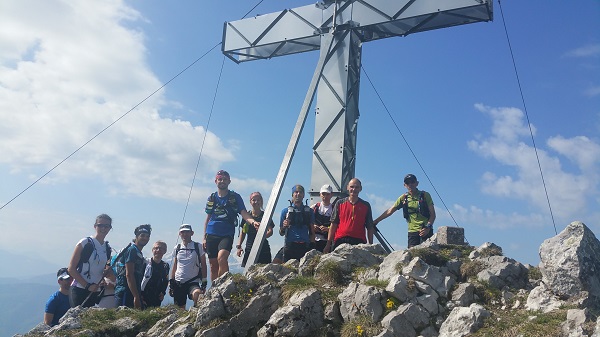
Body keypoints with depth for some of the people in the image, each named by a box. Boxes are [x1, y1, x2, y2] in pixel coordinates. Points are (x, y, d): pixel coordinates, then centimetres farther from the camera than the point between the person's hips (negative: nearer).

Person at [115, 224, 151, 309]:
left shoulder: (140, 254, 20)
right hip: (126, 292, -9)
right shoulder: (132, 250, -9)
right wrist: (136, 296, -20)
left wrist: (139, 296, 17)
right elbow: (129, 275, -17)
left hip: (134, 293, 9)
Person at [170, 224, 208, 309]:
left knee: (197, 294, -35)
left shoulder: (198, 247, 0)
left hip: (193, 282, -3)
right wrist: (171, 283, 11)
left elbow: (203, 265, 2)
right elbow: (174, 267, 16)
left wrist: (204, 283, -3)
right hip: (178, 283, 3)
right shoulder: (177, 249, 9)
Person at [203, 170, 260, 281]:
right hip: (211, 235, 3)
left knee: (222, 257, -27)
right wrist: (204, 237, 13)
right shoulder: (211, 198, 12)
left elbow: (243, 213, -6)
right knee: (213, 265, 7)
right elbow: (208, 218, 16)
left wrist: (253, 222, -27)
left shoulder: (235, 197, 4)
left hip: (227, 234, -3)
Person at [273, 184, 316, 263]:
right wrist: (284, 227, -9)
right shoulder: (286, 211, 10)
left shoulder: (309, 211, 13)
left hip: (305, 246, 1)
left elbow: (312, 231, 14)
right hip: (289, 246, -1)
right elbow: (281, 233, 12)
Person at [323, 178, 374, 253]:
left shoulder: (366, 205, 11)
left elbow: (370, 228, 11)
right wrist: (328, 244, 4)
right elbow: (333, 224, 9)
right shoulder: (339, 203, 10)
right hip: (340, 240, 0)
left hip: (359, 241, 0)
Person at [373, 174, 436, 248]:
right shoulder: (403, 198, 10)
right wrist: (376, 221, 12)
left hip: (426, 231, -2)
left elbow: (433, 214, 1)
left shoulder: (425, 195, 3)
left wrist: (428, 227, -15)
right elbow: (390, 211, 14)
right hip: (412, 232, 2)